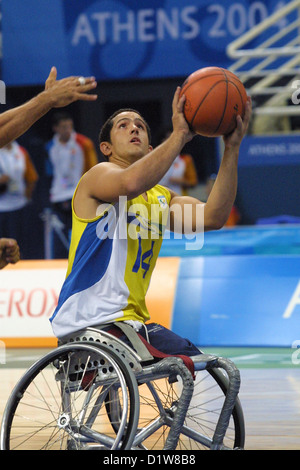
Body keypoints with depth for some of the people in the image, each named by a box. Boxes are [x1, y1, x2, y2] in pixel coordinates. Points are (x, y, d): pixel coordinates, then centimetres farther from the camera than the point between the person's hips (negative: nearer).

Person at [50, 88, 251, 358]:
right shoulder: (99, 175, -1)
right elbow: (131, 183, -28)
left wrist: (232, 149, -6)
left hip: (132, 321, 8)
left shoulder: (161, 198, 20)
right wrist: (179, 136, -25)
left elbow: (213, 217, 0)